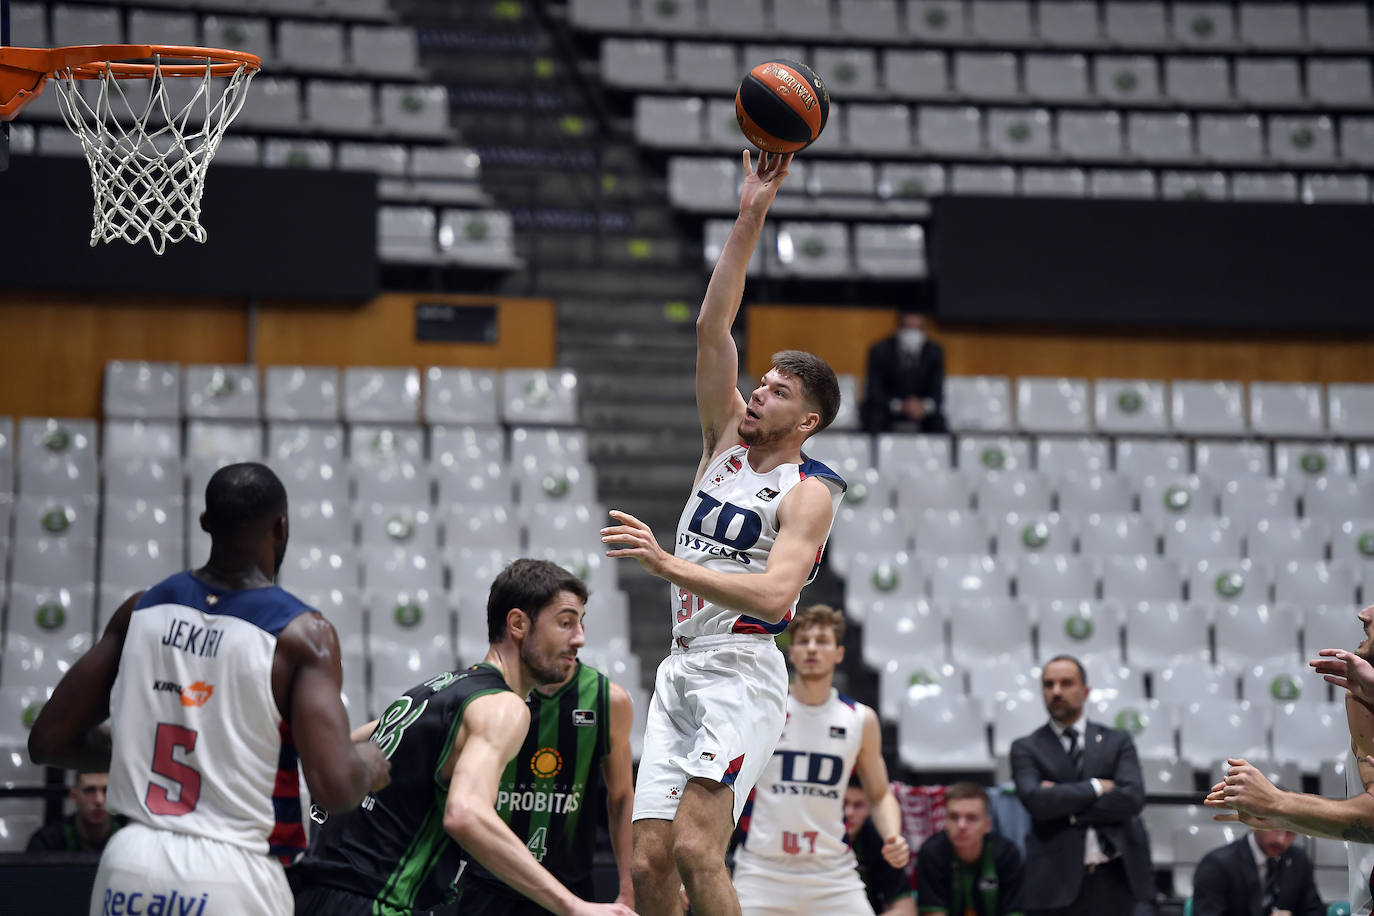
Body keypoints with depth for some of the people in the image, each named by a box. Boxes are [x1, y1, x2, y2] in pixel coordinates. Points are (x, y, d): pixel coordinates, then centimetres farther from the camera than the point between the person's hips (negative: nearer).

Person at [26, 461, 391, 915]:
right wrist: (371, 767, 7)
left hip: (131, 863, 5)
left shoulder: (141, 610, 7)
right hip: (234, 877, -5)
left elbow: (48, 741, 10)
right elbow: (334, 789, -16)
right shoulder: (301, 634, -8)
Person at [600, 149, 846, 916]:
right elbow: (712, 329, 6)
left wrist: (667, 564, -29)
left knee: (695, 847, -22)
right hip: (684, 670, 7)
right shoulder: (728, 438, 14)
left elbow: (773, 594, -22)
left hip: (742, 672, -7)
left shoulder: (809, 493, -6)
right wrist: (750, 220, 0)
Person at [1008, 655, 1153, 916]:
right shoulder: (1026, 748, 8)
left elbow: (1133, 798, -3)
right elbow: (1036, 801, -10)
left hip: (1117, 879, 2)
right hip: (1057, 882, -2)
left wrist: (1067, 809, -7)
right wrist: (1095, 787, -6)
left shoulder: (1117, 742, 12)